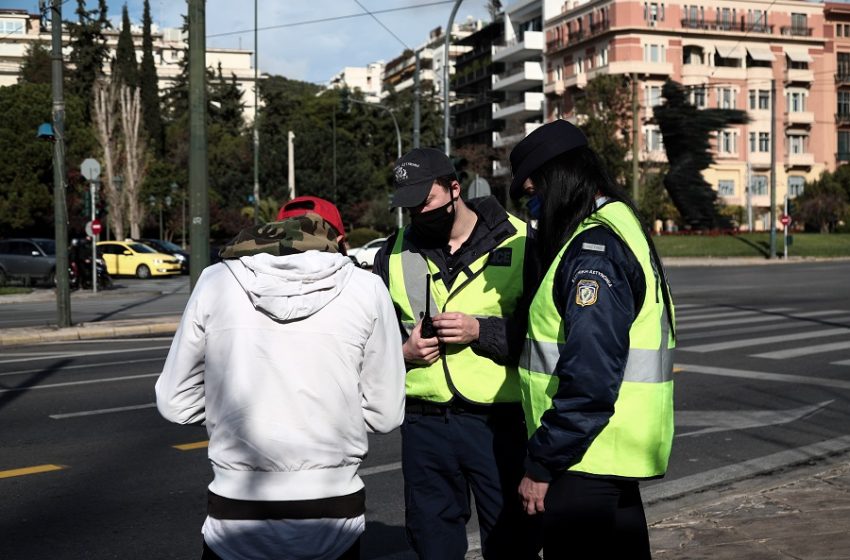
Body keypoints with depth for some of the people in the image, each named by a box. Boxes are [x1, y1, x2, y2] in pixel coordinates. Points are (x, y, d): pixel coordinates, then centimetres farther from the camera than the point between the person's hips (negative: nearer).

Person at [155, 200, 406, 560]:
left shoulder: (216, 281, -1)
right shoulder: (366, 289, -2)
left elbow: (175, 403, 4)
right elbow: (385, 414, 1)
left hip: (236, 517, 0)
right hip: (333, 516, 0)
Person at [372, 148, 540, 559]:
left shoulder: (520, 241, -5)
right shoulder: (395, 252, 8)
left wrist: (481, 331, -20)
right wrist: (402, 351, -4)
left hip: (501, 423, -4)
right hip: (424, 423, 4)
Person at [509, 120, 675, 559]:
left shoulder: (593, 247, -19)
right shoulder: (619, 227, 13)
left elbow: (589, 378, -26)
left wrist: (542, 465, -20)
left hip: (585, 464, -10)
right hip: (612, 457, 10)